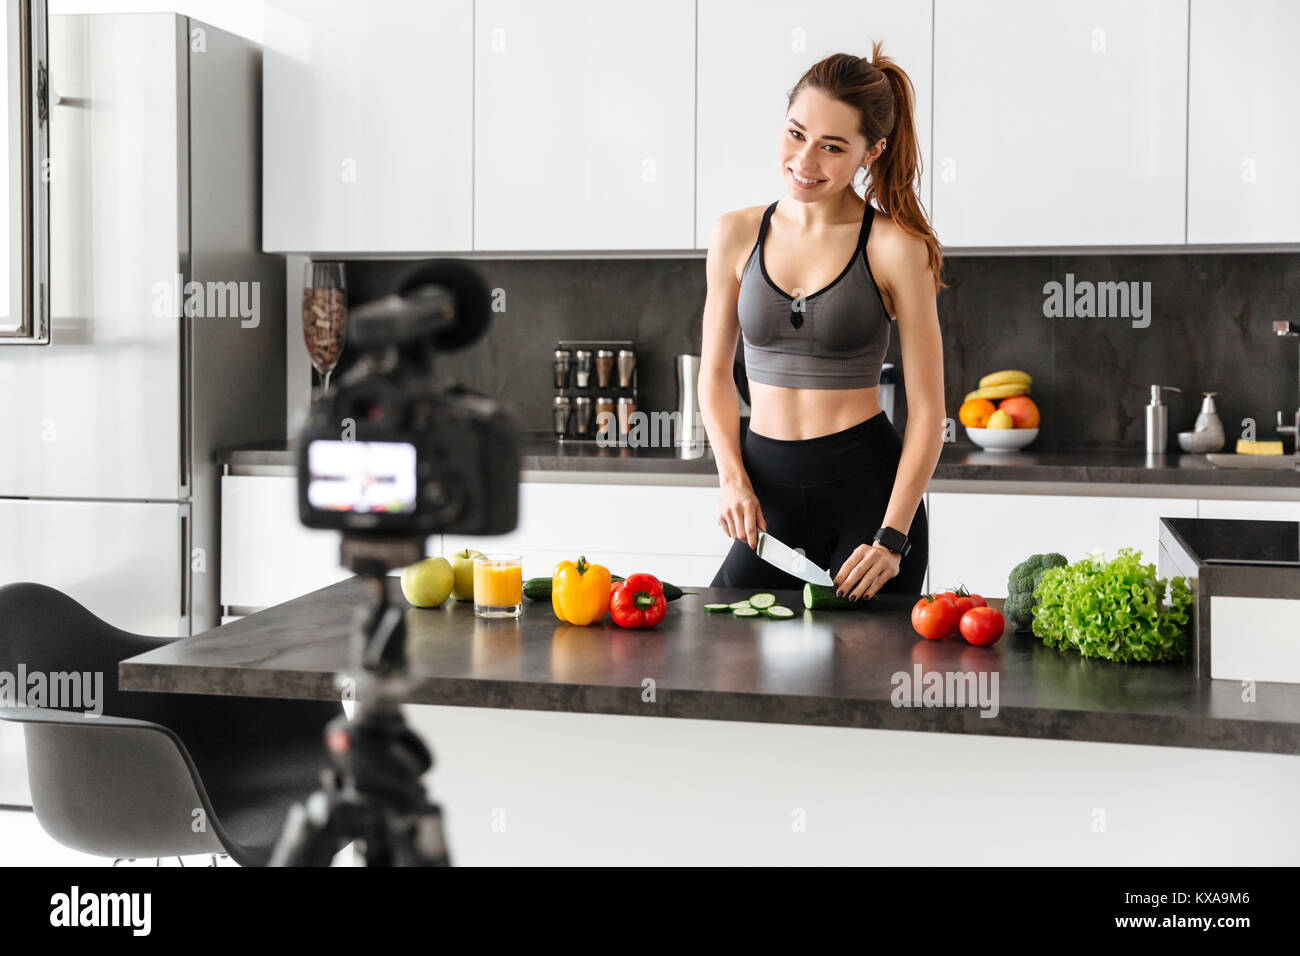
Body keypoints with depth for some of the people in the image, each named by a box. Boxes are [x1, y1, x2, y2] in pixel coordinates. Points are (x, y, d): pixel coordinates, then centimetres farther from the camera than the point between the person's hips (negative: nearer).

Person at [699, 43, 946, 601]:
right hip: (768, 485, 3)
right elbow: (715, 374, 13)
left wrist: (892, 538, -13)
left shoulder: (895, 247, -7)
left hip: (869, 484, -3)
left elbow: (926, 409, -7)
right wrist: (733, 478, -2)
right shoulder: (737, 235, 4)